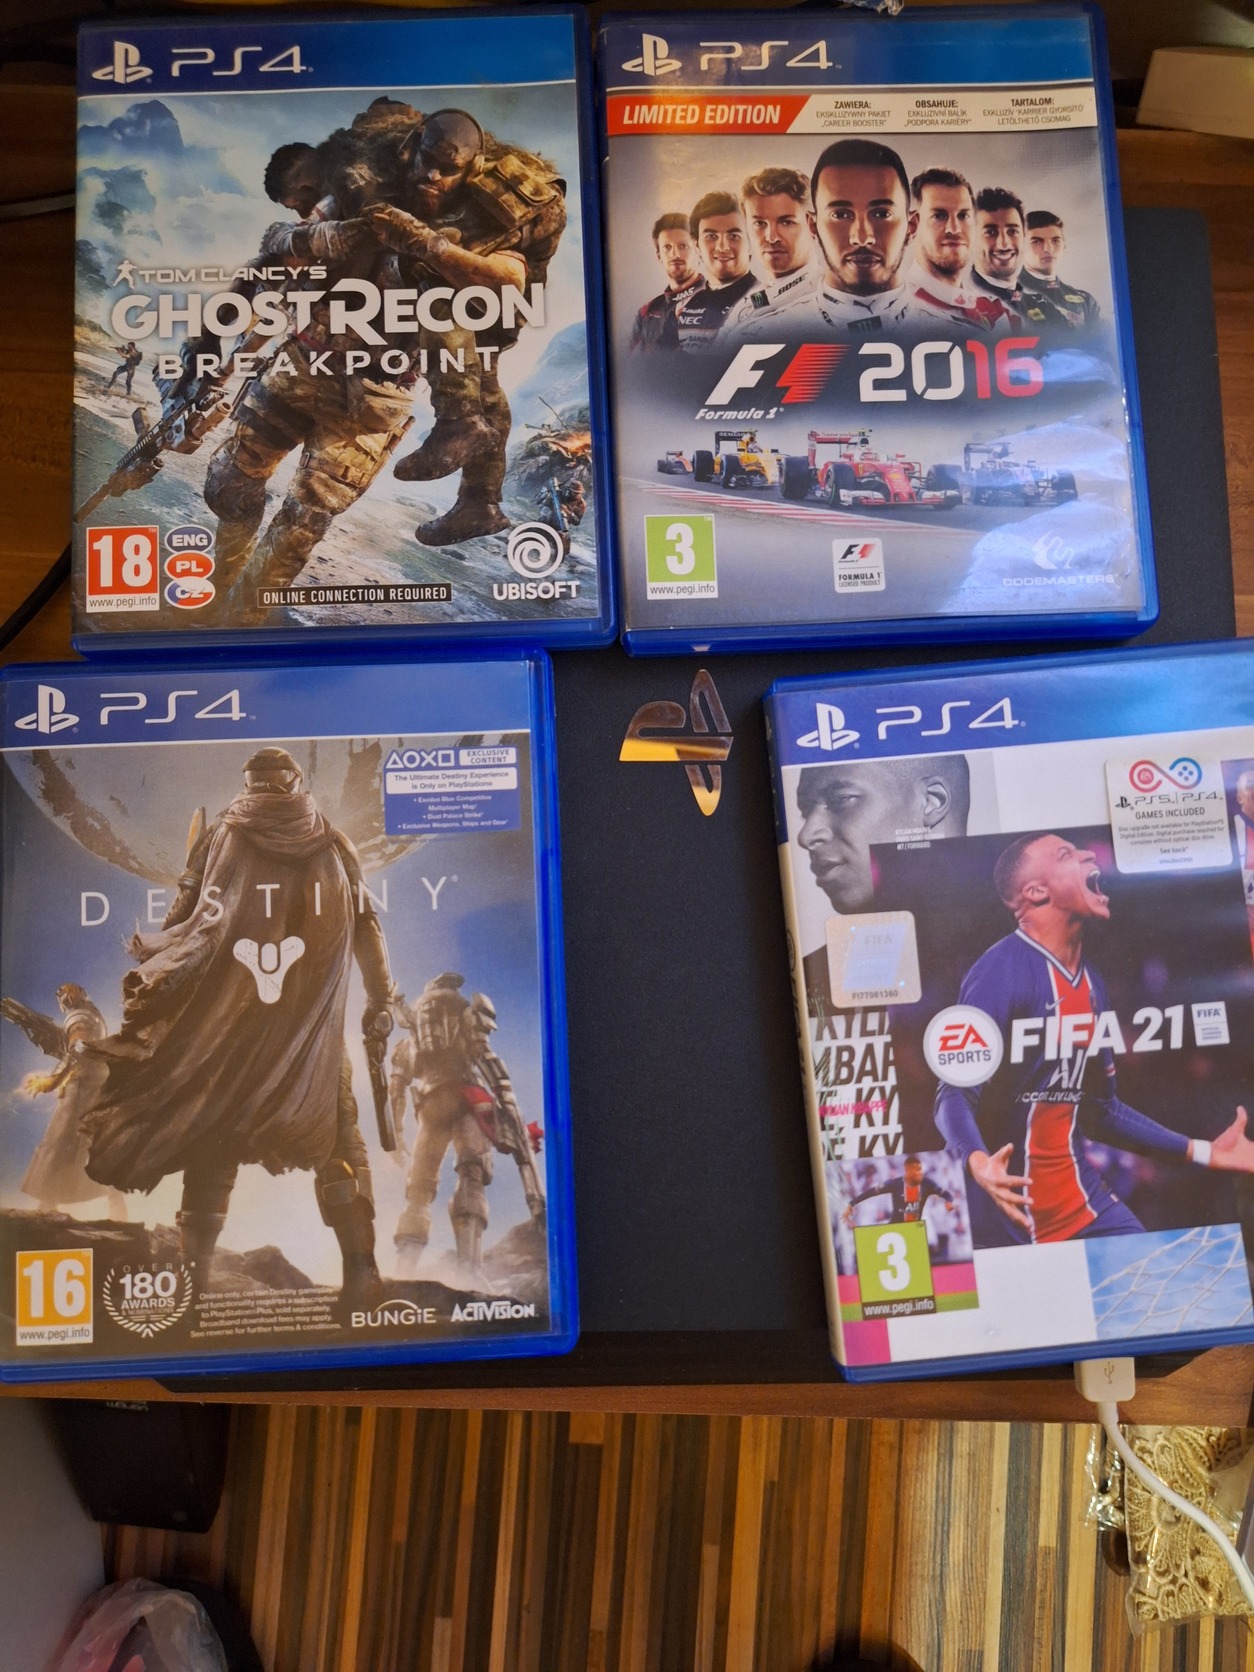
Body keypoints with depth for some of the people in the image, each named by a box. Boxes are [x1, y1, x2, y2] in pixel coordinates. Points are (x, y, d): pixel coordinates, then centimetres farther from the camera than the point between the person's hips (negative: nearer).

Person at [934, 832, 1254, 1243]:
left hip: (1082, 1194, 7)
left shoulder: (1091, 983, 9)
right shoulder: (1001, 973, -17)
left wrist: (1202, 1151, 18)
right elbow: (956, 1093, -21)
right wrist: (978, 1161, -40)